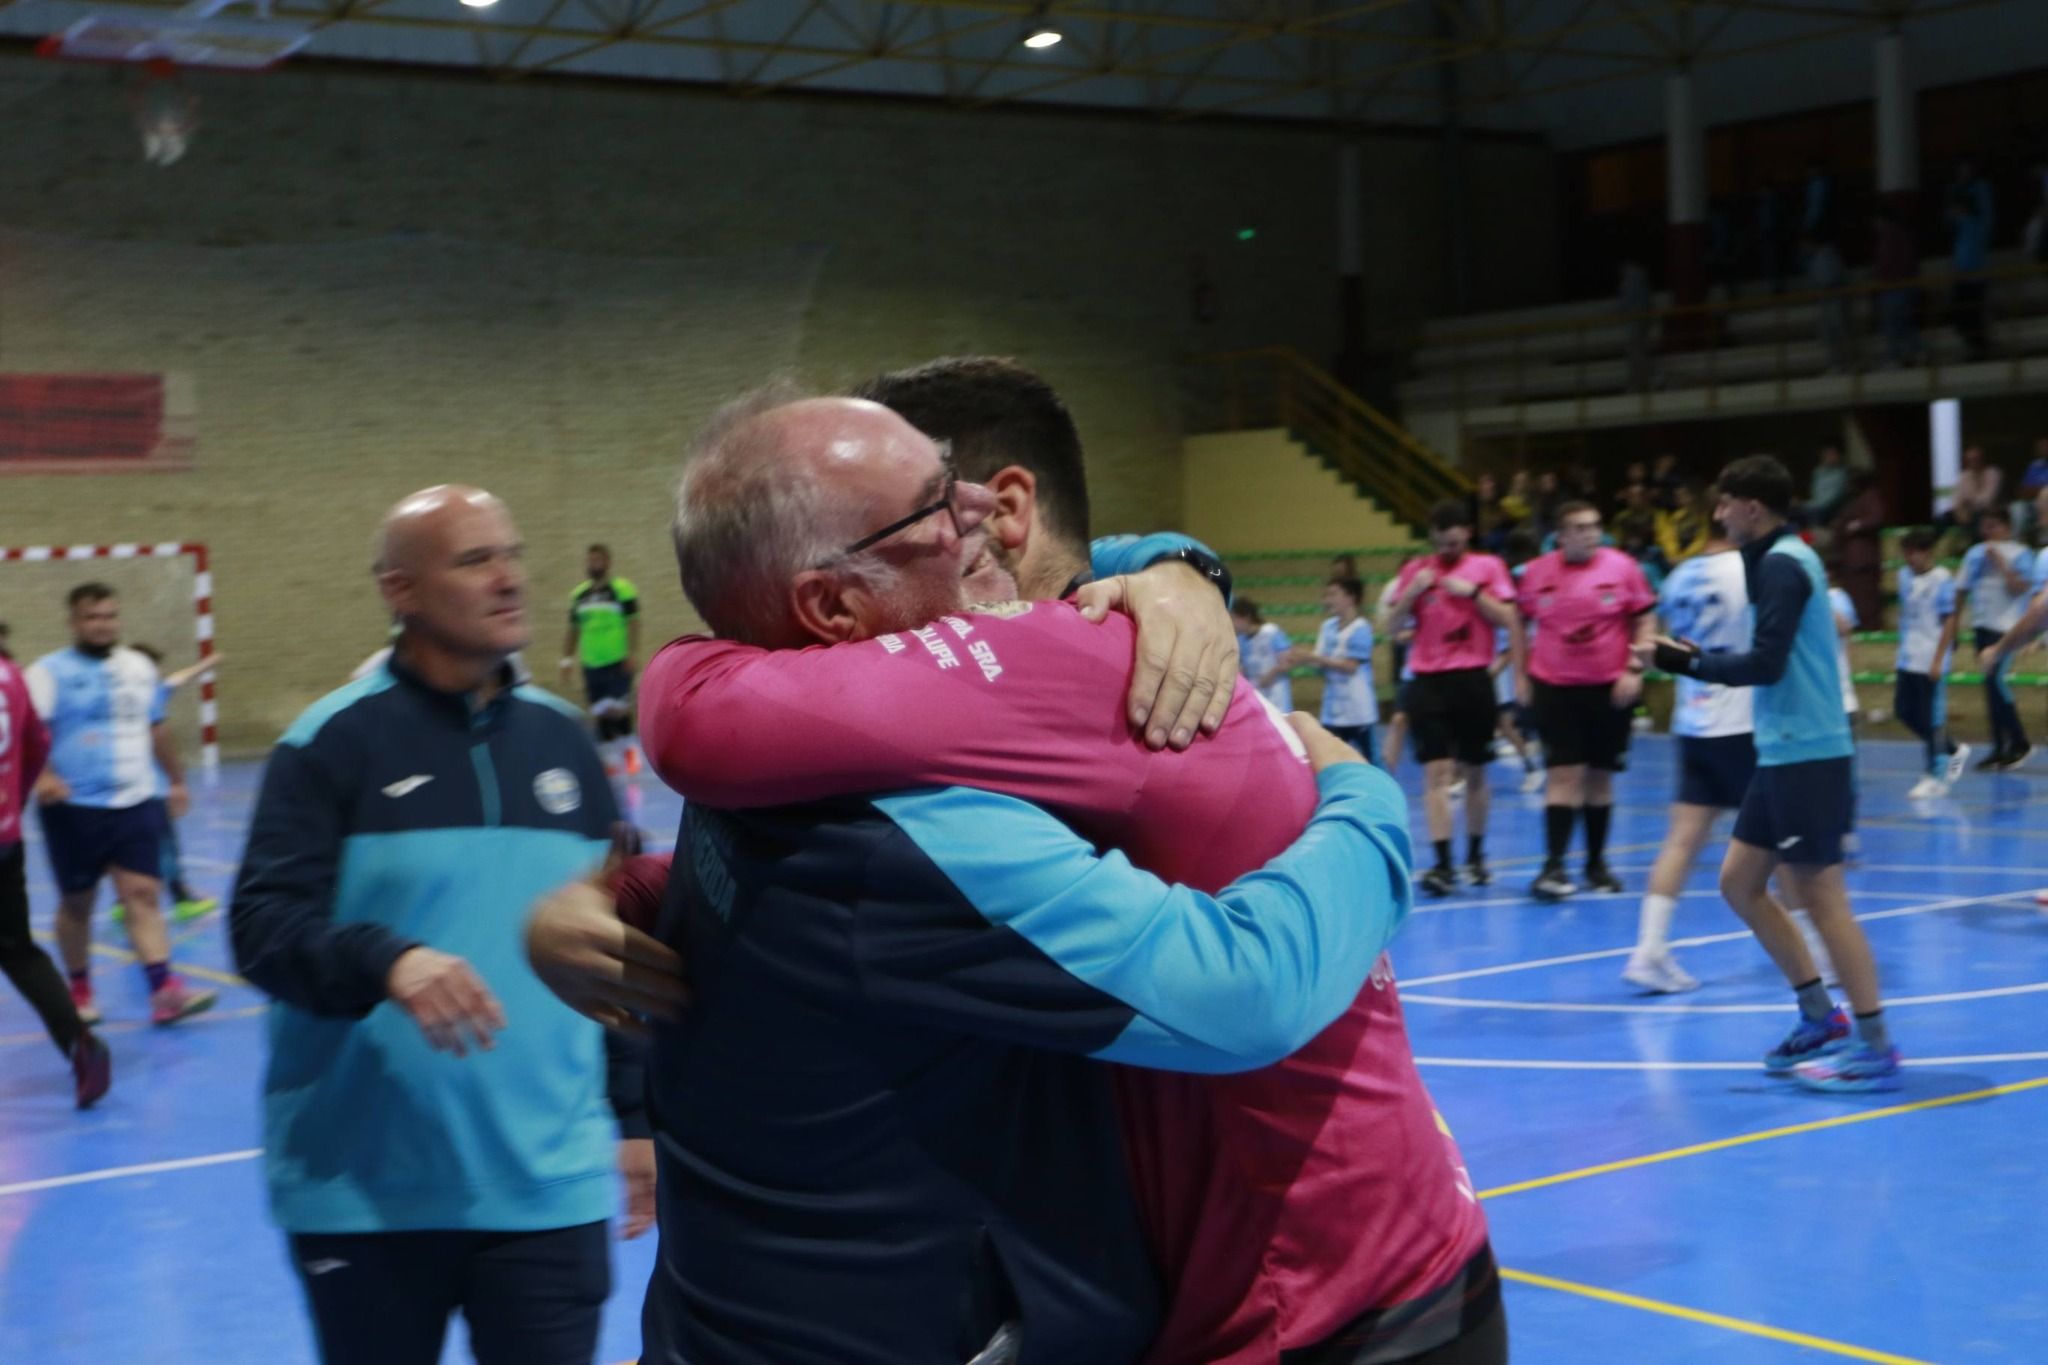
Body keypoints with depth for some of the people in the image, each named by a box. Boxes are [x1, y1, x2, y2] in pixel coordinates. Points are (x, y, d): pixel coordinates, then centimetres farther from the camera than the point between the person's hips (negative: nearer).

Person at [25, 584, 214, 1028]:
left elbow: (157, 729, 23)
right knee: (77, 901, 7)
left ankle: (165, 991, -14)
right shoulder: (50, 672, -5)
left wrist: (176, 780, 26)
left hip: (136, 802, 3)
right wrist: (42, 775, -32)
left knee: (142, 893, -6)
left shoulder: (139, 667, 12)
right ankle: (79, 991, 23)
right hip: (76, 808, -3)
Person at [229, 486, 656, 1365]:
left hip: (547, 1186, 3)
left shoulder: (562, 737, 9)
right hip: (365, 1194, -3)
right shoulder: (335, 739, -5)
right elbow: (261, 924, -13)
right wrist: (386, 960, -31)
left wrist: (636, 1113, 13)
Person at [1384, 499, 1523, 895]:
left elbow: (1509, 620, -4)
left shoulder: (1488, 567, 5)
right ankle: (1442, 864, -12)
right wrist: (1413, 591, -9)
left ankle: (1475, 856, 25)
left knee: (1473, 774, 9)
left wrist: (1472, 591, -13)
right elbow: (1387, 627, 5)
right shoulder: (1416, 569, 8)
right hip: (1428, 682, 0)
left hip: (1473, 680, 0)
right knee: (1436, 773, -8)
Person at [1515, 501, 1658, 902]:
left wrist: (1634, 671, -8)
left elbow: (1645, 622, 2)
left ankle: (1596, 863, 21)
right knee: (1564, 774, -8)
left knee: (1600, 776, 9)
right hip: (1554, 687, 0)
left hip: (1609, 688, 1)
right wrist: (1521, 674, 9)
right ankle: (1554, 866, -10)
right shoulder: (1536, 572, 0)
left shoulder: (1622, 567, -3)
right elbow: (1519, 623, 13)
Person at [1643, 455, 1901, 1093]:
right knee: (1740, 882, 13)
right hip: (1784, 752, 10)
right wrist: (1694, 659, 11)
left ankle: (1875, 1049, 1)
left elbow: (1765, 664, -20)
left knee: (1821, 896, -5)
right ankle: (1821, 1019, 19)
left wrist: (1682, 662, -11)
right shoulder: (1783, 558, 16)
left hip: (1805, 753, -10)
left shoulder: (1782, 565, -13)